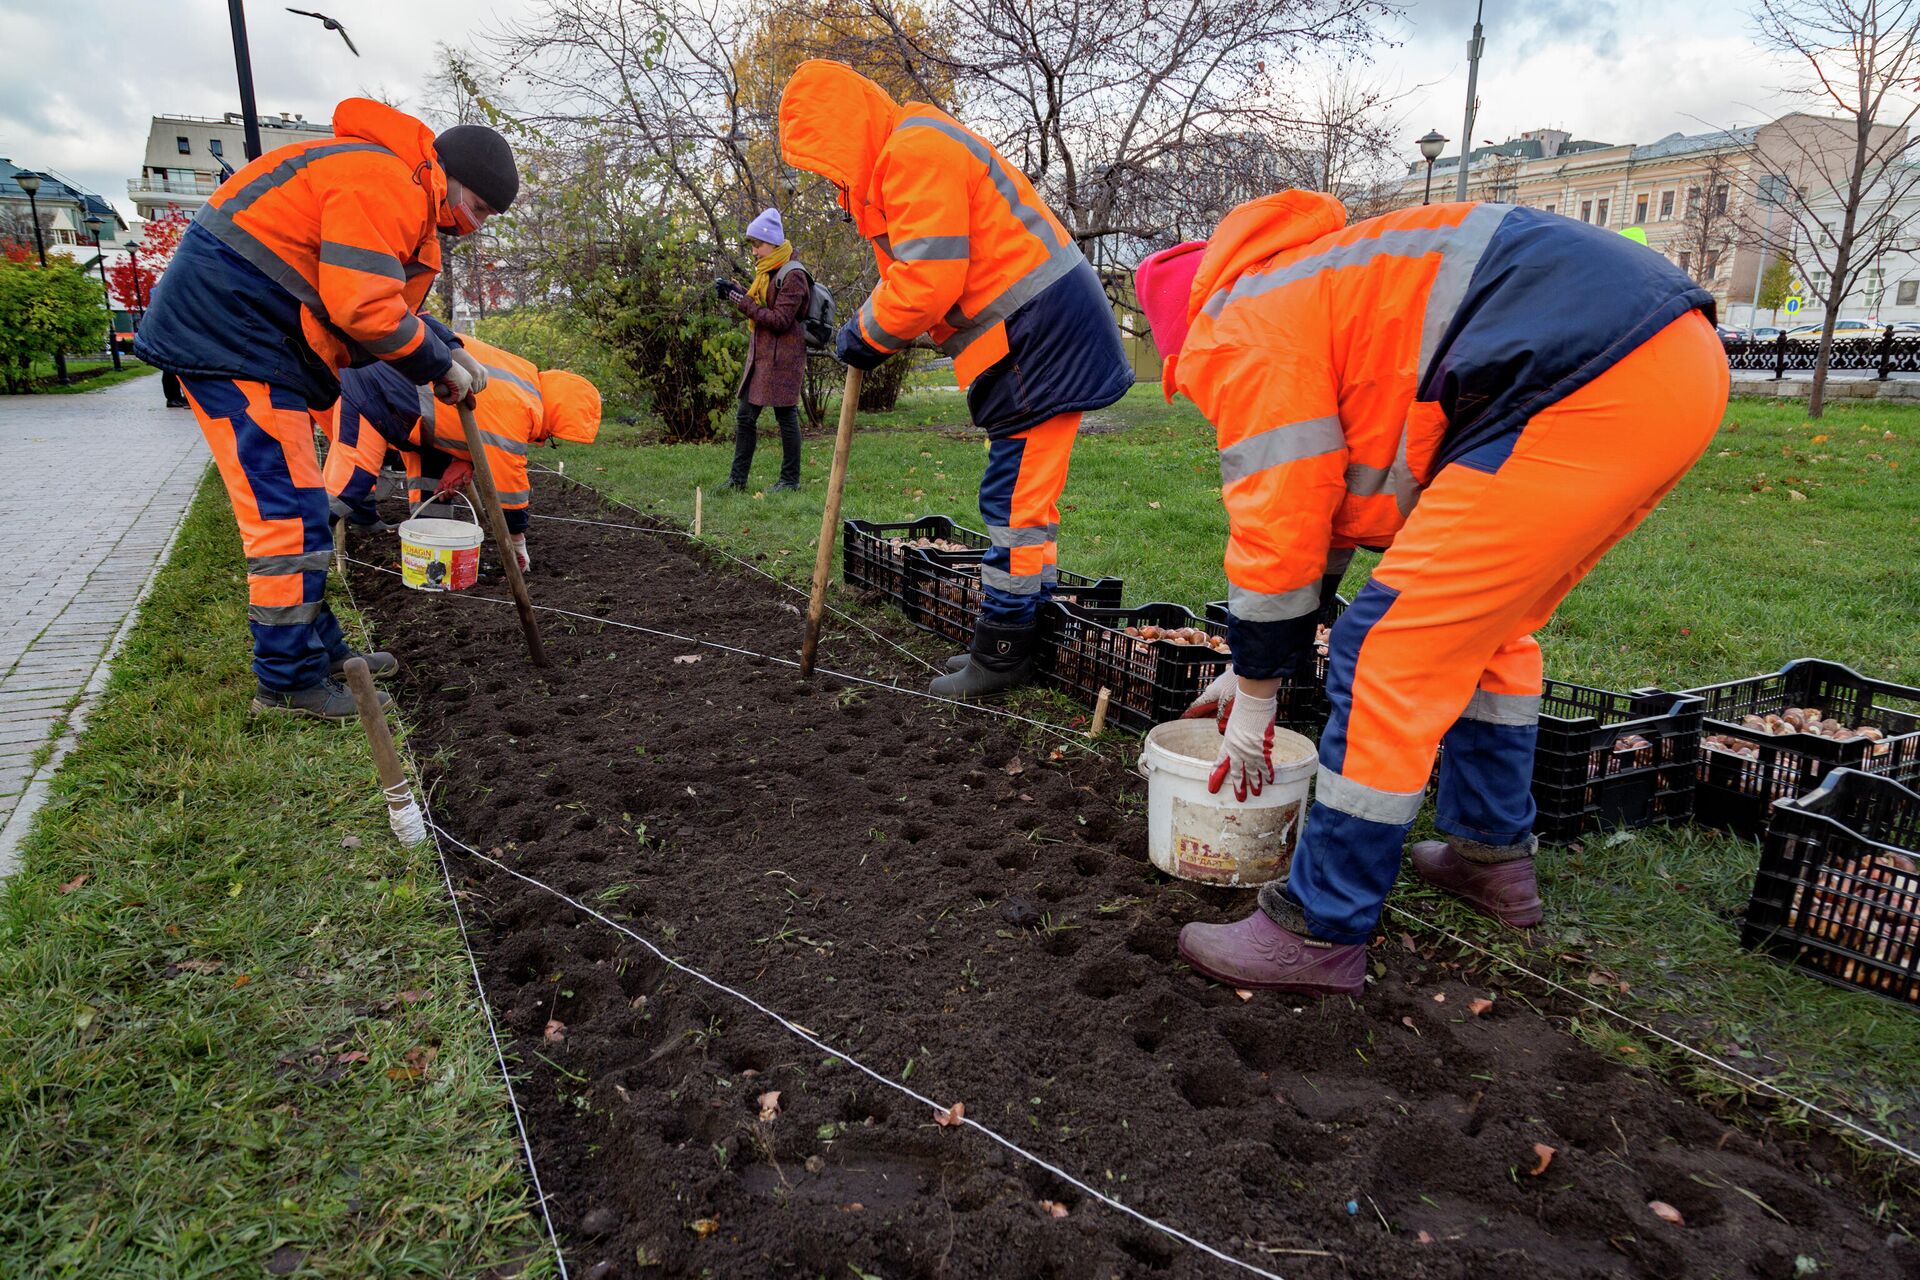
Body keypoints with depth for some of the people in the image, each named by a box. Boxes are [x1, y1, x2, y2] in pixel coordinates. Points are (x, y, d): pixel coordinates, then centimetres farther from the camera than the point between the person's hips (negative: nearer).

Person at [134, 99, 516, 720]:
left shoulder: (405, 199, 19)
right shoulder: (384, 181, -16)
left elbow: (385, 302, 20)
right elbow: (363, 307, -24)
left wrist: (447, 348, 6)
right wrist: (440, 363, -11)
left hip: (242, 340, 11)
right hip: (229, 335, -11)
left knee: (294, 509, 14)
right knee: (288, 513, -11)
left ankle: (321, 653, 23)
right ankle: (289, 682, -3)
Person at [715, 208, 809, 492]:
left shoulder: (792, 275, -12)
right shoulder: (767, 273, 17)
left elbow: (779, 320, -18)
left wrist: (741, 300, -17)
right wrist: (735, 290, 3)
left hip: (783, 357, -9)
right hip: (760, 355, 9)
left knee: (786, 415, -2)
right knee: (745, 416, 7)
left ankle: (790, 479, 7)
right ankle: (737, 479, 12)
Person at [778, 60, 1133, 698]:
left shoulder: (916, 150, -15)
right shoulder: (905, 154, 19)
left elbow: (929, 279, -22)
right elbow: (918, 272, 21)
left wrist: (865, 335, -7)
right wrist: (869, 328, 6)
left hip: (1041, 328, -11)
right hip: (1032, 331, 11)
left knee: (1015, 495, -8)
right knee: (1022, 490, 13)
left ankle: (1002, 651, 0)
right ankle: (1033, 632, 22)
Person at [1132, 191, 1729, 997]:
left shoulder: (1239, 331, 1)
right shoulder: (1308, 297, 31)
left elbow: (1278, 530, -3)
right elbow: (1322, 511, 34)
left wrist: (1255, 698, 11)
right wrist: (1247, 671, 38)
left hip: (1589, 387, -11)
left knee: (1390, 654, -6)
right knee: (1485, 624, 24)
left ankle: (1320, 932, 5)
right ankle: (1491, 854, 36)